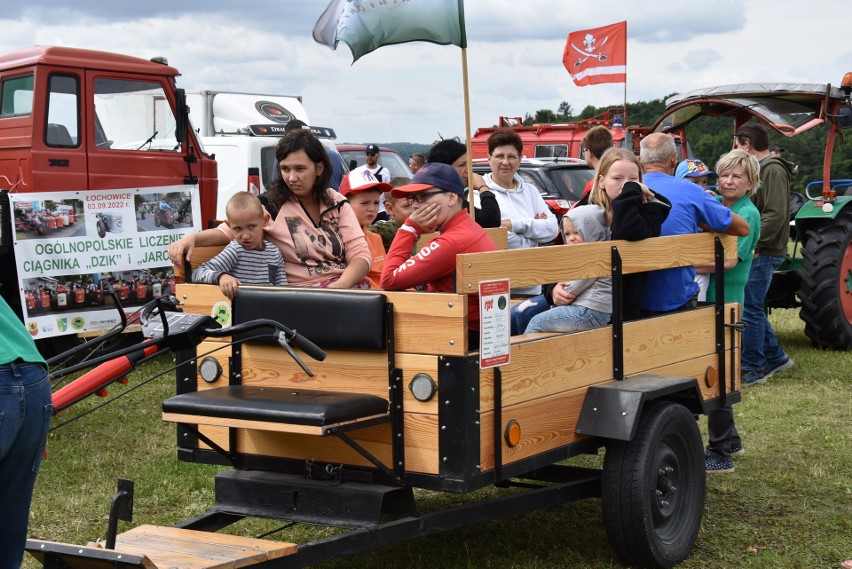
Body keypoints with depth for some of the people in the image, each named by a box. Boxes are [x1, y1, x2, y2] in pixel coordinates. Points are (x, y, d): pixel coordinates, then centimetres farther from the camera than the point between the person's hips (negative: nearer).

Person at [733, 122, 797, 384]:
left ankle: (752, 370, 0)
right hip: (758, 252, 10)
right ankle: (775, 356, 26)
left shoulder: (773, 170, -13)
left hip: (764, 254, -10)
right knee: (752, 307, 15)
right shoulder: (762, 169, 17)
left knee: (749, 309, -6)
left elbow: (775, 215, -21)